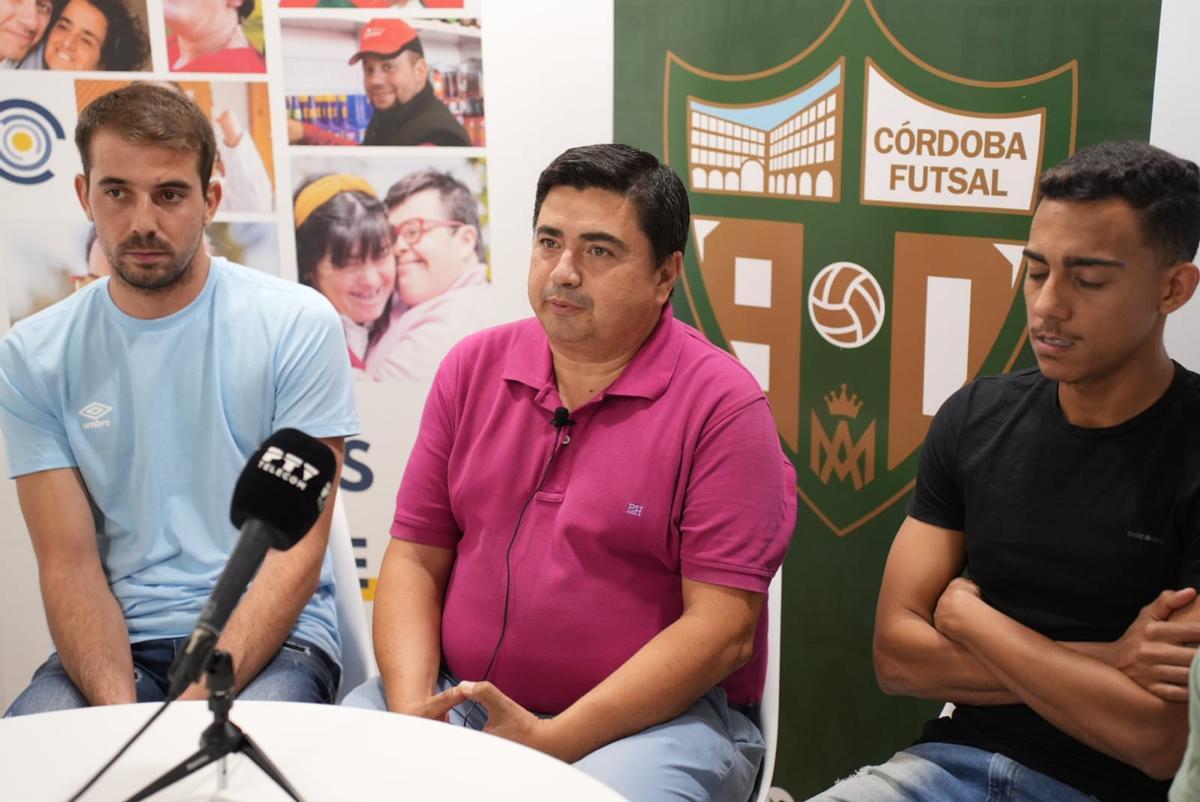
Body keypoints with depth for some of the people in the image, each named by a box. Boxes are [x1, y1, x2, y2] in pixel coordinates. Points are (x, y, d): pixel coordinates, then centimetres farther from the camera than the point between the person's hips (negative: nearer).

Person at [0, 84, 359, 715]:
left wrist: (198, 701, -19)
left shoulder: (297, 325, -5)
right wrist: (120, 708, -18)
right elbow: (68, 563, 0)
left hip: (270, 635, -2)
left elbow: (297, 551, -8)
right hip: (117, 641, 3)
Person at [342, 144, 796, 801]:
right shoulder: (472, 367, 7)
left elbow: (721, 629, -14)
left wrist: (550, 742, -20)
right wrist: (412, 710, -9)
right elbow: (415, 557, 8)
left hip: (654, 717, -3)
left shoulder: (724, 406, -9)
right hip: (457, 694, 4)